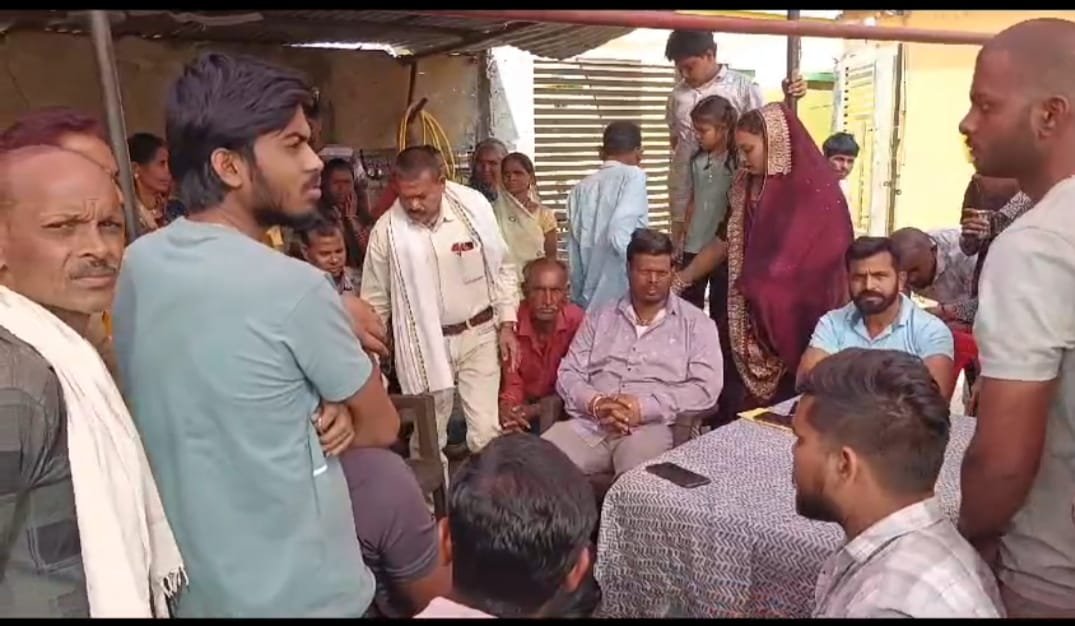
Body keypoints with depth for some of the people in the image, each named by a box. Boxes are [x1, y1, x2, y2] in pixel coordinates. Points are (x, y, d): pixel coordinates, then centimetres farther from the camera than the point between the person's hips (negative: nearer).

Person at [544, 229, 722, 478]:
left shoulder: (695, 323, 9)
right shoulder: (599, 317, 18)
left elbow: (706, 388, -3)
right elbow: (568, 374, 12)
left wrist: (644, 408, -14)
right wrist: (595, 403, -10)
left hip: (650, 427, -2)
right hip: (588, 424, 3)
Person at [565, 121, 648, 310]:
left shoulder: (581, 188, 11)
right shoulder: (633, 176, -5)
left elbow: (574, 256, 12)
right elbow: (620, 236, -20)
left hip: (589, 301, 6)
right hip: (624, 299, -6)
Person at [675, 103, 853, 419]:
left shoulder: (816, 189, -11)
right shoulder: (746, 187, 8)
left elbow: (826, 257, -10)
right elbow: (725, 242, 13)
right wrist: (680, 280, 10)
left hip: (797, 319, -5)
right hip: (750, 318, 6)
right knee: (738, 405, 4)